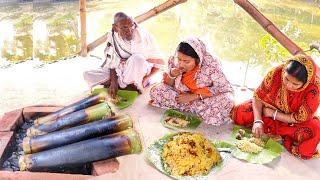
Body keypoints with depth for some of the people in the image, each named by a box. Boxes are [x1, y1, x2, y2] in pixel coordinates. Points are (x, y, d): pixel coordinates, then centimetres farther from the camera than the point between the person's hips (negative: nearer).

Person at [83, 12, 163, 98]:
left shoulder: (144, 36, -20)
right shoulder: (112, 37, -10)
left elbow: (160, 62, -14)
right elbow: (112, 62, -5)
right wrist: (113, 81, -19)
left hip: (141, 71, -3)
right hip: (119, 72, 4)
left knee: (137, 58, -38)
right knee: (87, 75, -11)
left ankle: (122, 84, -10)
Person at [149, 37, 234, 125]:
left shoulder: (211, 64, -27)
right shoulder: (174, 61, -15)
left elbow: (225, 89, -22)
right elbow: (169, 85, -1)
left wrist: (194, 96, -25)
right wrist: (171, 75, -25)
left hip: (207, 99, -4)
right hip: (182, 95, 5)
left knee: (227, 101, -35)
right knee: (155, 91, -15)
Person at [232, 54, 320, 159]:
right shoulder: (277, 73, -25)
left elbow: (300, 118, -22)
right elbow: (258, 96, -16)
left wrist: (272, 113, -21)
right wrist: (258, 120, -28)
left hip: (293, 122, -2)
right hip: (270, 109, 2)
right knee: (239, 112, -19)